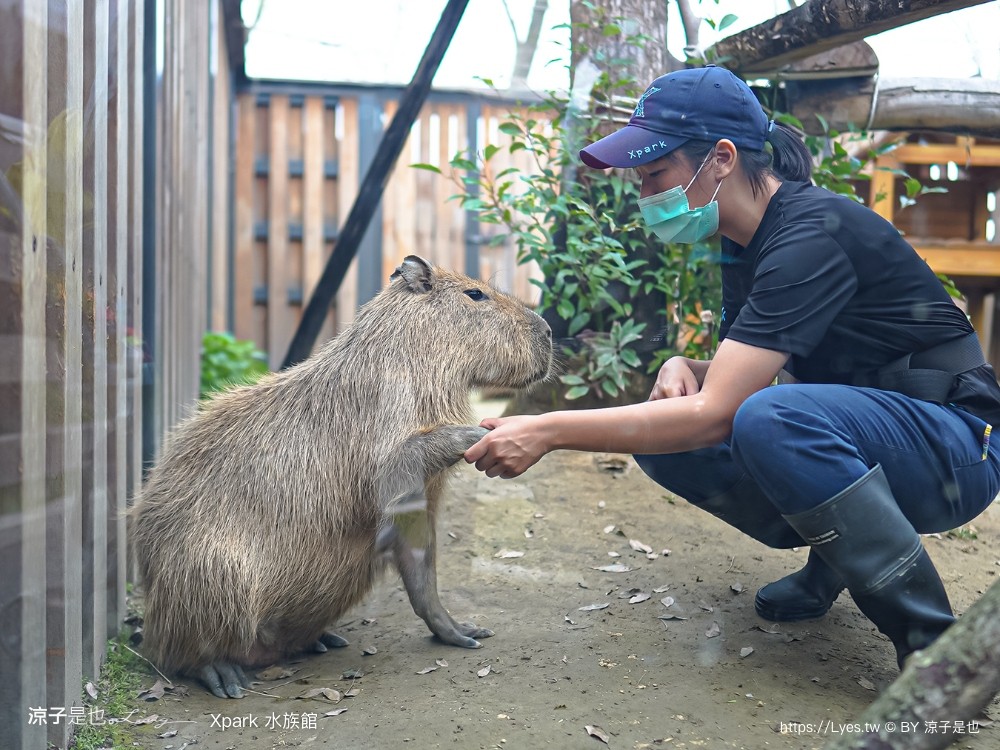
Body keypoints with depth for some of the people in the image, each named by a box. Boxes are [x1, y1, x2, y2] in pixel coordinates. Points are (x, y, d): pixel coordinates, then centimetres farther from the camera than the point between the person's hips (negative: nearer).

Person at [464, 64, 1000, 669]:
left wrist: (548, 431, -29)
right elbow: (733, 383, 14)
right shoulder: (745, 244, 5)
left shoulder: (812, 234, -24)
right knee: (661, 434, -6)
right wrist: (682, 368, -9)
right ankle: (837, 556, 8)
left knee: (771, 418, -37)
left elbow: (713, 413, -30)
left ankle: (933, 647, -22)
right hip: (845, 428, 8)